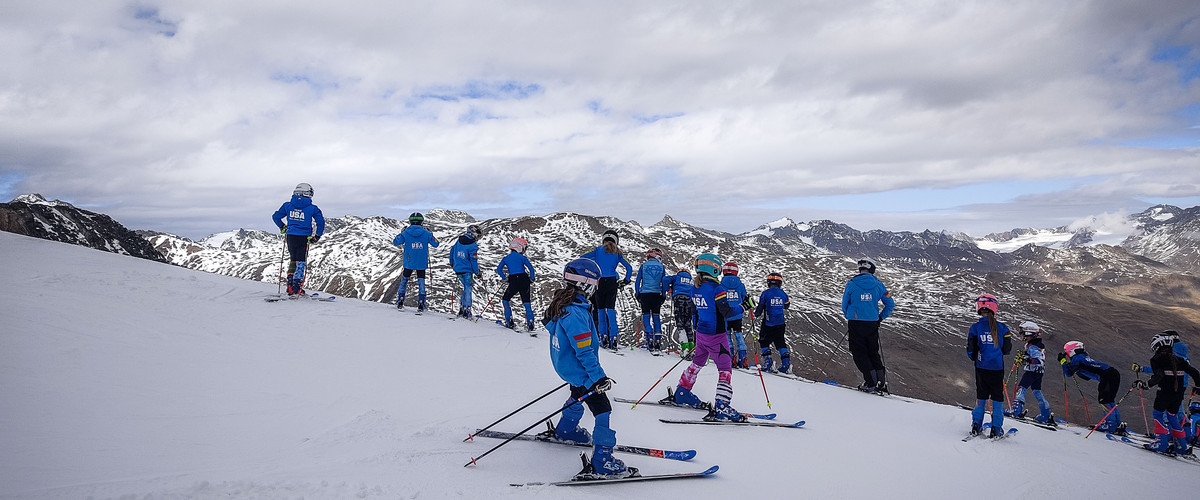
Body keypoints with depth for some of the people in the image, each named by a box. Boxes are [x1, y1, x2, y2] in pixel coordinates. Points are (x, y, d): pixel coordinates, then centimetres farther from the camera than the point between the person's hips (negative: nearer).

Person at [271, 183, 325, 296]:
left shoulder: (287, 205, 6)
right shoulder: (312, 208, -3)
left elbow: (275, 216, 11)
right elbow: (320, 222, -9)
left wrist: (283, 228, 24)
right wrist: (316, 237, -3)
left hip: (290, 236, 3)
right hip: (304, 237, -3)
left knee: (292, 260, 18)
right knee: (300, 262, 2)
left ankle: (290, 285, 12)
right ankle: (297, 287, -6)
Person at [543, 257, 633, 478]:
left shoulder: (561, 304, 0)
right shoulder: (576, 313, -30)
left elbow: (550, 325, 18)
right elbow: (584, 351, -30)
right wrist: (599, 377, -27)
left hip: (565, 366, 11)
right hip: (579, 371, -10)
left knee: (579, 395, 35)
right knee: (603, 411, -9)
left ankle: (565, 430, 54)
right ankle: (602, 459, -7)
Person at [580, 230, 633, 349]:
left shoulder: (598, 250, 5)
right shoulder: (617, 253, 8)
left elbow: (582, 259, -3)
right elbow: (629, 267, 6)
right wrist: (626, 280, 17)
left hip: (599, 282, -1)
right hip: (612, 283, 1)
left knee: (600, 309, 10)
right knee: (611, 309, 3)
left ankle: (603, 336, 5)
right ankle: (613, 337, -6)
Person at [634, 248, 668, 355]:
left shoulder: (643, 266, 3)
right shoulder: (661, 267, 5)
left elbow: (637, 281, 3)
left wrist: (638, 294, 10)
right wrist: (663, 296, 12)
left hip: (645, 294, -1)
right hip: (657, 294, 1)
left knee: (646, 316, 1)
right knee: (656, 316, 9)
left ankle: (650, 341, -8)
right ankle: (658, 340, 5)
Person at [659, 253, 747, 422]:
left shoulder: (695, 289, 5)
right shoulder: (717, 289, -17)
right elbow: (726, 311, -20)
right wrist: (739, 307, -3)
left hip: (700, 333, 8)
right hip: (716, 336, -8)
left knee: (697, 363, 25)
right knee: (725, 369, -4)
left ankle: (680, 393, 34)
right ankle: (721, 407, -13)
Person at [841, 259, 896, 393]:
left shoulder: (851, 284, -4)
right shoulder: (878, 285, 2)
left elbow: (844, 305, 4)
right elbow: (890, 304, 8)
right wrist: (880, 318, 19)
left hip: (855, 324, -3)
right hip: (872, 324, 3)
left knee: (859, 353, 4)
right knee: (873, 353, 16)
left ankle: (871, 383, -4)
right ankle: (881, 383, 13)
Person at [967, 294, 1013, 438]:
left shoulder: (975, 328, -7)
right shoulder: (1002, 327, -5)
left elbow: (970, 350, -6)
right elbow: (1007, 349, 0)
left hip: (981, 367, 1)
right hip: (997, 367, -1)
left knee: (981, 395, 14)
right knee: (997, 397, 9)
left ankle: (976, 425, 13)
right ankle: (996, 429, 10)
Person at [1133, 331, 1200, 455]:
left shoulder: (1156, 360, -8)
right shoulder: (1179, 360, 10)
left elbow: (1159, 376, -20)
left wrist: (1146, 385, -24)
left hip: (1165, 392, -6)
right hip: (1179, 394, 6)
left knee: (1159, 414, 6)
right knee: (1172, 416, 17)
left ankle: (1162, 443, -4)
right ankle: (1182, 446, 18)